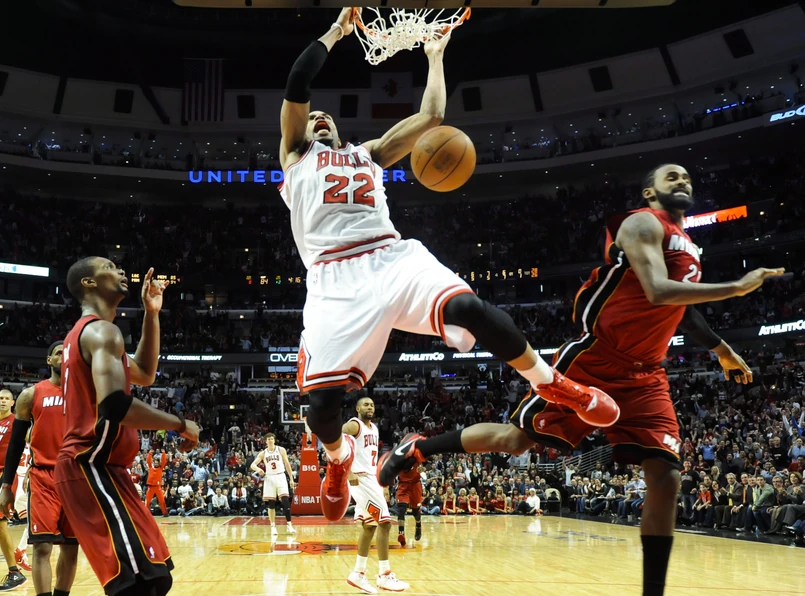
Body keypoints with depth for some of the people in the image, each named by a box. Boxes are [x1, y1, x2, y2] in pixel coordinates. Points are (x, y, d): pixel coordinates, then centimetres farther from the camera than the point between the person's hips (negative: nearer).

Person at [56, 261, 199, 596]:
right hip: (91, 467, -11)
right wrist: (181, 425, -14)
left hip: (92, 468, 11)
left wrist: (151, 314, 22)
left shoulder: (85, 332, 21)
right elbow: (114, 406, -27)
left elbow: (144, 375, 30)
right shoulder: (101, 331, -12)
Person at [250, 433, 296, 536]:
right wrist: (258, 469, -25)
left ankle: (289, 525, -8)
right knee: (271, 503, 1)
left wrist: (291, 478, 1)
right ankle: (273, 526, 8)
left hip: (280, 477, -1)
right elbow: (253, 465, -1)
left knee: (286, 501, -11)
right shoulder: (263, 453, 5)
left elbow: (287, 464, 5)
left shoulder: (281, 450, 2)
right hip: (269, 478, 2)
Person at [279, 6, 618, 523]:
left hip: (394, 259, 2)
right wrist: (336, 31, 16)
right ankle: (339, 459, 25)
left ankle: (553, 385, -7)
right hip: (335, 279, -2)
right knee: (323, 399, -12)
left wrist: (435, 58, 34)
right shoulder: (295, 156, 22)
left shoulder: (369, 155, 31)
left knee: (469, 308, -28)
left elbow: (431, 116, 26)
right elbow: (298, 83, 9)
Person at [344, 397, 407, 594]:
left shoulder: (374, 429, 18)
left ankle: (358, 574, 19)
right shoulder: (353, 425, -10)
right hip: (360, 478, -10)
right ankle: (385, 575, -8)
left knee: (369, 526, 11)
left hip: (371, 478, 10)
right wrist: (349, 472, -32)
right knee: (384, 521, -13)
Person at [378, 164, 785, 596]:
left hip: (644, 375, 7)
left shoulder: (688, 247, 18)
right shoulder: (644, 224, -9)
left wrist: (721, 349, 38)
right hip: (592, 361, -7)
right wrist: (736, 288, -21)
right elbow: (658, 292, -25)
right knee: (516, 439, -5)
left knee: (665, 476, -5)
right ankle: (415, 449, 14)